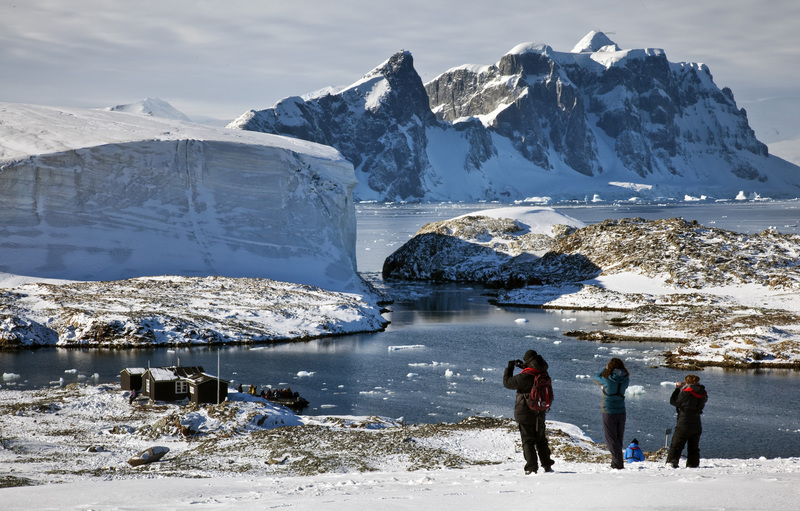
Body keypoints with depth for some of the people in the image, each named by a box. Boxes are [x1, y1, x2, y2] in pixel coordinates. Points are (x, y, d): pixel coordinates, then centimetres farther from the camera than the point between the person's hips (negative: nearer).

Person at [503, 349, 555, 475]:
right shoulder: (543, 374, -3)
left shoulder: (525, 377, -23)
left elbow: (507, 382, -12)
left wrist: (509, 368, 2)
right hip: (540, 413, 6)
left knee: (528, 441, 2)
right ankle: (547, 465, 21)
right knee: (541, 440, 18)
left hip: (525, 414, -6)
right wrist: (524, 367, 16)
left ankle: (532, 468, 0)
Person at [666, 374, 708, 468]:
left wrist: (677, 389, 9)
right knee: (694, 447, 14)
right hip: (697, 424, 6)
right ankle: (693, 465, 14)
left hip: (684, 424, -5)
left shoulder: (686, 392, -14)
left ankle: (671, 461, -15)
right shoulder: (703, 393, 3)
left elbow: (673, 402, -4)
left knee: (676, 445, -3)